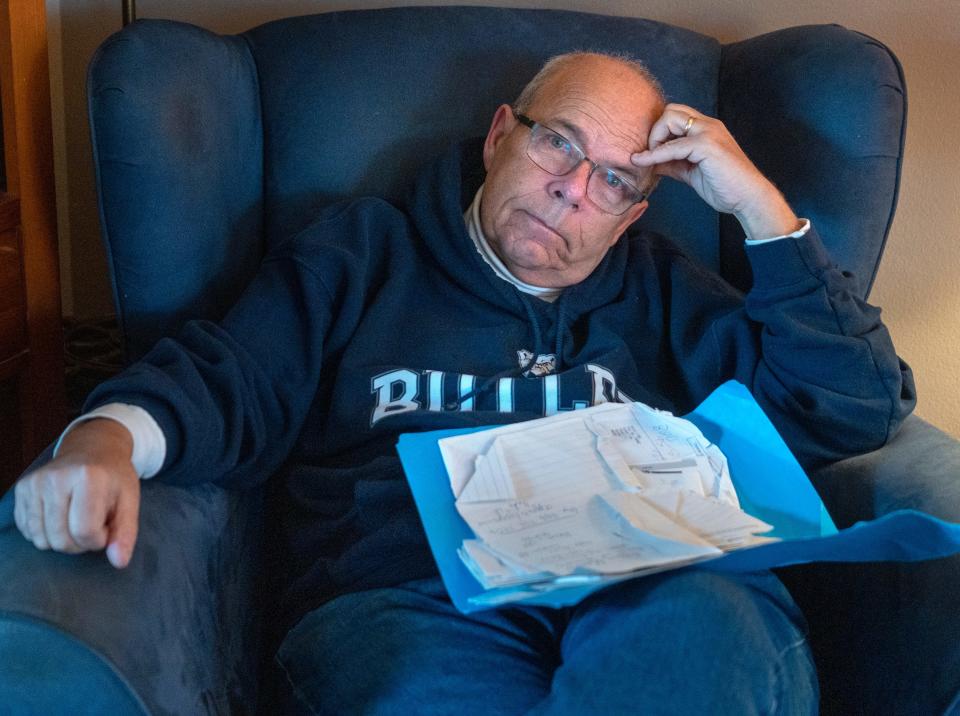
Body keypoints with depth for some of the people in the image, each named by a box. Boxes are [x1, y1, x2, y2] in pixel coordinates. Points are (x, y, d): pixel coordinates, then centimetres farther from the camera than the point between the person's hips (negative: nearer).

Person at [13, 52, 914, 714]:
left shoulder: (658, 289, 27)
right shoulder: (360, 252, 23)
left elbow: (862, 411, 20)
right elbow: (226, 382, 12)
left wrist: (761, 209, 14)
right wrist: (111, 437, -12)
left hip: (660, 590, 3)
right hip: (410, 597, -2)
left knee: (701, 628, -36)